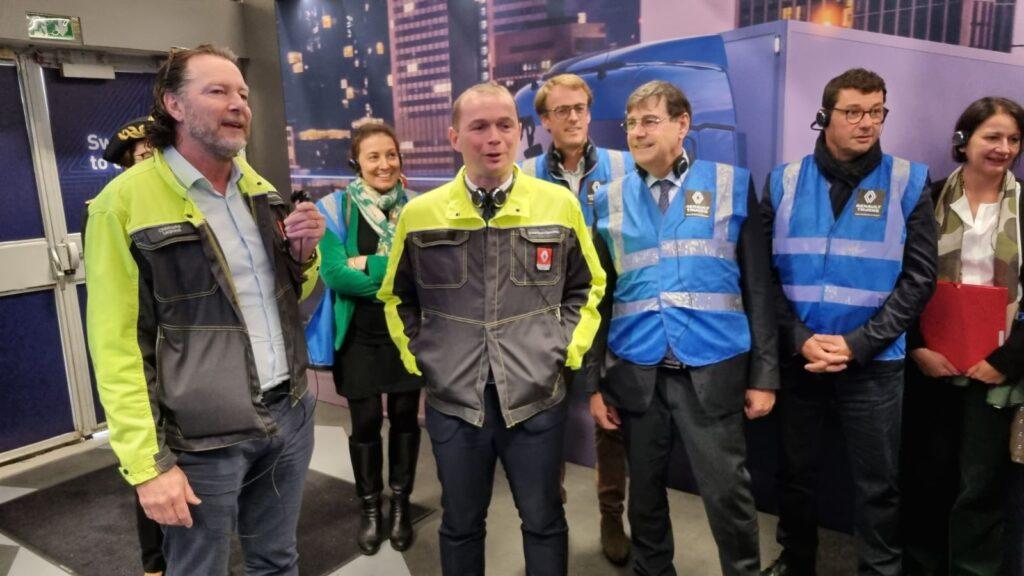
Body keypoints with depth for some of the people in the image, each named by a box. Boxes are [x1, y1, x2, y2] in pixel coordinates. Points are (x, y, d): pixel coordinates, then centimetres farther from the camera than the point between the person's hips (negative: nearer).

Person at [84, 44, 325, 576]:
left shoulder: (260, 189, 8)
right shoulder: (125, 202, -12)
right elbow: (117, 346, -13)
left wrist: (305, 253, -4)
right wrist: (147, 463, -14)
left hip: (290, 414, 6)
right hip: (204, 440, -5)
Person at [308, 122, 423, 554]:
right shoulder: (336, 209, -6)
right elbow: (334, 274, -17)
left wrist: (368, 266, -19)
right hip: (359, 335, -1)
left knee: (405, 417, 11)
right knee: (365, 421, 6)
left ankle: (400, 504, 30)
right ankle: (369, 508, 27)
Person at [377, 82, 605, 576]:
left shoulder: (559, 204, -2)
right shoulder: (419, 213, -1)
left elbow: (586, 287, 10)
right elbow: (397, 297, 13)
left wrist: (569, 348, 0)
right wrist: (415, 355, 5)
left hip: (536, 397, 0)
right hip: (452, 400, 1)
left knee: (543, 521, 15)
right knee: (460, 524, 17)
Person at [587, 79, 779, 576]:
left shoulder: (732, 185, 1)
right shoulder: (611, 199, 6)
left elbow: (757, 287, 2)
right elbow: (600, 297, 8)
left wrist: (763, 373, -1)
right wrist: (594, 381, 5)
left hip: (713, 372, -2)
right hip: (636, 375, 2)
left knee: (728, 494, 5)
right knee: (645, 494, 15)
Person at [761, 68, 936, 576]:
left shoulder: (907, 183, -1)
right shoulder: (785, 182, 1)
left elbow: (918, 278, -4)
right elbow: (764, 274, -1)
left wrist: (856, 344, -13)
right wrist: (801, 340, -12)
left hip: (874, 363, -1)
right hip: (796, 358, 1)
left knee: (878, 482, 9)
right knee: (796, 471, 16)